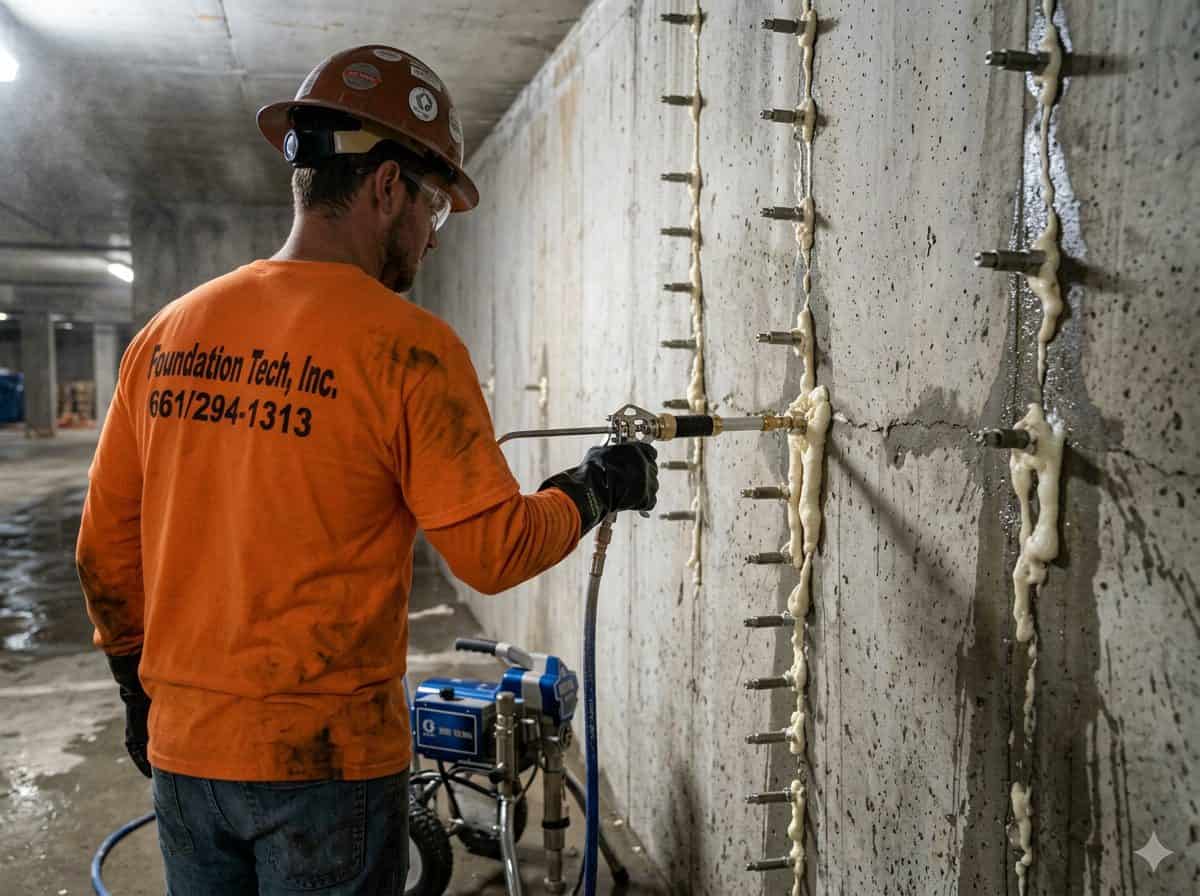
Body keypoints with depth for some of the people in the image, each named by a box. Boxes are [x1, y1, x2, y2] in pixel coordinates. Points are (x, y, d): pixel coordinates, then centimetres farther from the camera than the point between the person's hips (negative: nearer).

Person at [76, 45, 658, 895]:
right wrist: (594, 491, 2)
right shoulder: (405, 345, -17)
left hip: (182, 747, 6)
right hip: (325, 759, -5)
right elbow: (494, 552, -15)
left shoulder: (166, 333, 1)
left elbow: (105, 547, 7)